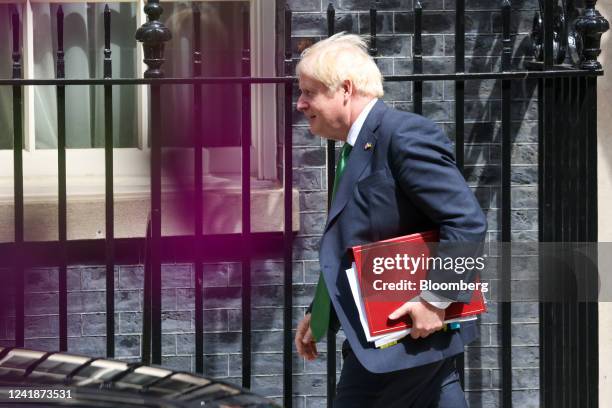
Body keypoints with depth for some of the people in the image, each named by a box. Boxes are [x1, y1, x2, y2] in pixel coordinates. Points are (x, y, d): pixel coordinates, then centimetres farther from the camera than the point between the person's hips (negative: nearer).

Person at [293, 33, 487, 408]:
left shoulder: (403, 135, -16)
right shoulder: (358, 149, 16)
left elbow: (469, 222, -22)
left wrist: (436, 299, -23)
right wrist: (319, 314, 19)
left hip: (405, 328, -10)